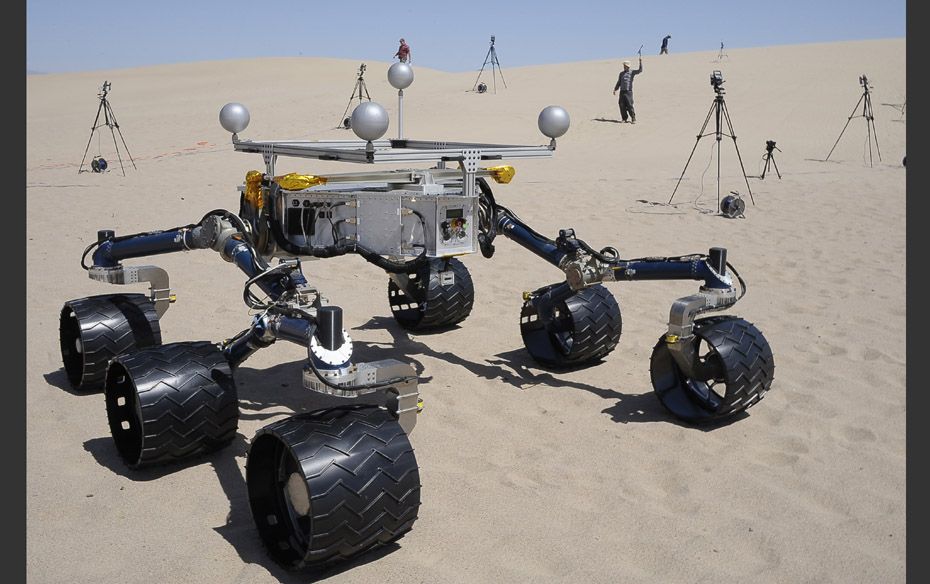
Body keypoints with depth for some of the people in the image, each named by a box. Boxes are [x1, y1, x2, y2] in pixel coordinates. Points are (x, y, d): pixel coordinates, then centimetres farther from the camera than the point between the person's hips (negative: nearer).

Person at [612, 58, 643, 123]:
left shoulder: (632, 73, 4)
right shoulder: (621, 73, 16)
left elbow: (640, 70, -8)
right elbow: (619, 83, 22)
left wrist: (640, 62, -13)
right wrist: (615, 89, 14)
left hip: (628, 92, -4)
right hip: (622, 92, 4)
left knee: (629, 106, -10)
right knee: (622, 106, 0)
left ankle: (633, 119, -4)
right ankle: (624, 119, 9)